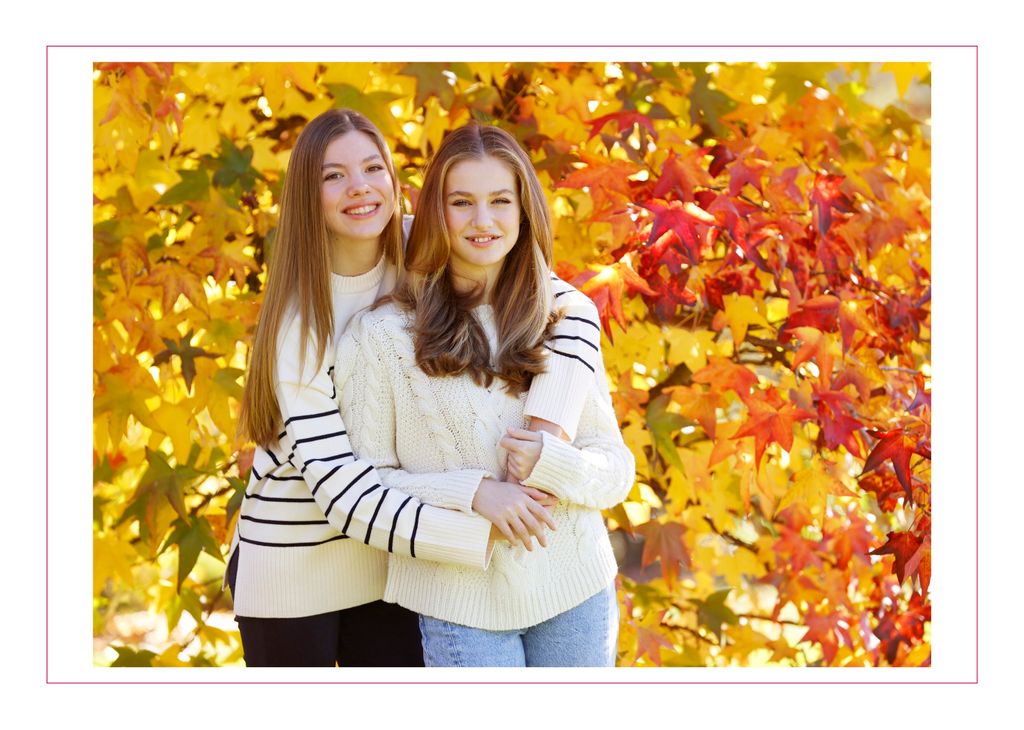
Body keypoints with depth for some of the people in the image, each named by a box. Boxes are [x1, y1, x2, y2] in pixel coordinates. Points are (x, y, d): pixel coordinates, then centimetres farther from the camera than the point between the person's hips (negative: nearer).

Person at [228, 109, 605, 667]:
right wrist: (475, 500, -34)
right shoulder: (298, 320, -20)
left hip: (391, 554, 4)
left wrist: (548, 425, -29)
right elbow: (341, 492, -25)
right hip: (291, 567, -4)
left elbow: (572, 306, -13)